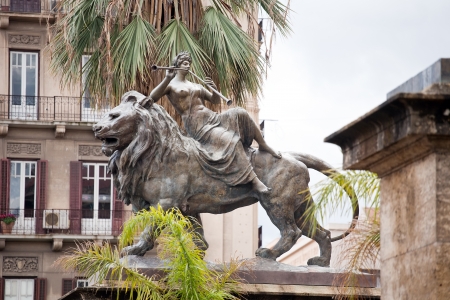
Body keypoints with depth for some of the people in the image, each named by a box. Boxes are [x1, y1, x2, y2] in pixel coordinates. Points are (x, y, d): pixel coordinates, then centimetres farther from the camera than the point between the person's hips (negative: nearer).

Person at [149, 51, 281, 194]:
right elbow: (152, 98, -14)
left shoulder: (196, 85, 25)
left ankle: (263, 145, -3)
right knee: (232, 141, -28)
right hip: (198, 127, -7)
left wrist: (214, 89, 0)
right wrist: (167, 79, -25)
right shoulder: (170, 85, 3)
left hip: (213, 118, 7)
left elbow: (216, 101, 23)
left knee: (239, 113, -17)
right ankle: (254, 181, -33)